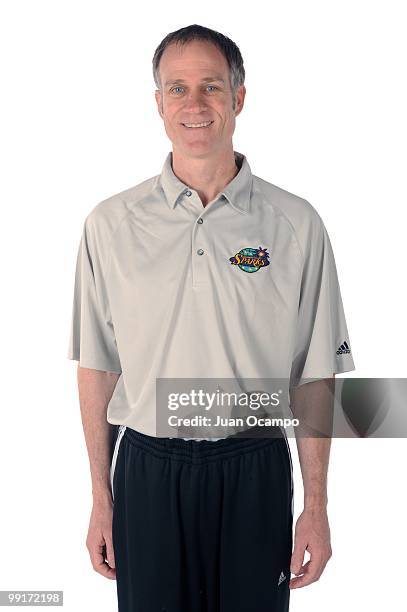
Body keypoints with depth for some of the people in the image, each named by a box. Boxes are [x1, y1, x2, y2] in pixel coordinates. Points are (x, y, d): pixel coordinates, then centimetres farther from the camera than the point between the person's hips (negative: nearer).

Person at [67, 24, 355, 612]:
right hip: (148, 473, 1)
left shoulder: (296, 224, -3)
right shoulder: (111, 223, -1)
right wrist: (102, 499, 4)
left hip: (256, 473, 0)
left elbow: (315, 376, 0)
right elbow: (97, 367, 3)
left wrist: (316, 506, 0)